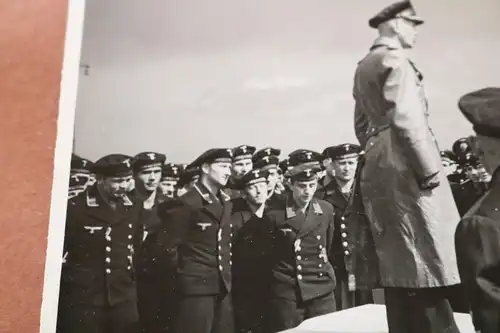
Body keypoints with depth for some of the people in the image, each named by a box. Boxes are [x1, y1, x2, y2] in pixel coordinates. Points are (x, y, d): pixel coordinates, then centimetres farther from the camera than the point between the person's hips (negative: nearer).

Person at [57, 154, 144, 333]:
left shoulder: (133, 209, 4)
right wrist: (68, 279, 1)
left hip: (123, 298, 4)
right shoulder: (75, 207, -9)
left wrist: (132, 276, 10)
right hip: (82, 298, -3)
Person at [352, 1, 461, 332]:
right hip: (405, 166, -9)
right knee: (428, 264, -6)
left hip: (379, 167, 9)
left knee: (397, 262, 13)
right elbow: (407, 119, -19)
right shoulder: (395, 59, -7)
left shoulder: (363, 66, 21)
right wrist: (430, 170, -15)